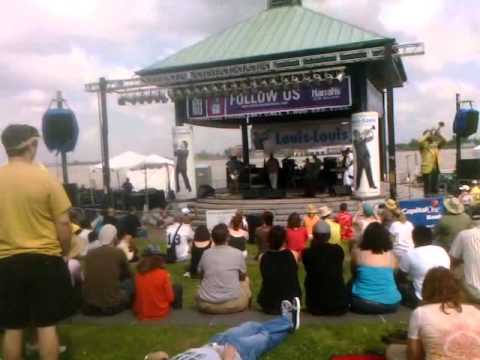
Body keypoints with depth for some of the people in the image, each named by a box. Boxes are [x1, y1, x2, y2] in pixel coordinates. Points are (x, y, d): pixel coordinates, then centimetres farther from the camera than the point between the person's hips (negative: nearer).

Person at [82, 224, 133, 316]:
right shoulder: (119, 253, -5)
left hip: (89, 306, 4)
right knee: (130, 282, 18)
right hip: (112, 305, -4)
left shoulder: (89, 254, 4)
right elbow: (127, 274, 13)